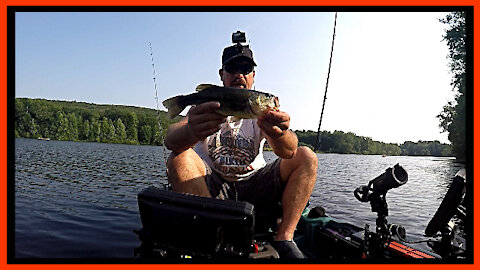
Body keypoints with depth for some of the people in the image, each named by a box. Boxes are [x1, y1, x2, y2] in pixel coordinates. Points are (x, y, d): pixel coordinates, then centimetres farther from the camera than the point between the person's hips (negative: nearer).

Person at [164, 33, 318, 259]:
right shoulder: (205, 106, -3)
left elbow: (289, 151, -21)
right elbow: (170, 140, -24)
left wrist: (279, 134, -47)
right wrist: (191, 132, -50)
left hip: (254, 184, 2)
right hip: (213, 187, -1)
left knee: (306, 157, -15)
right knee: (178, 158, -27)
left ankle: (284, 239, -17)